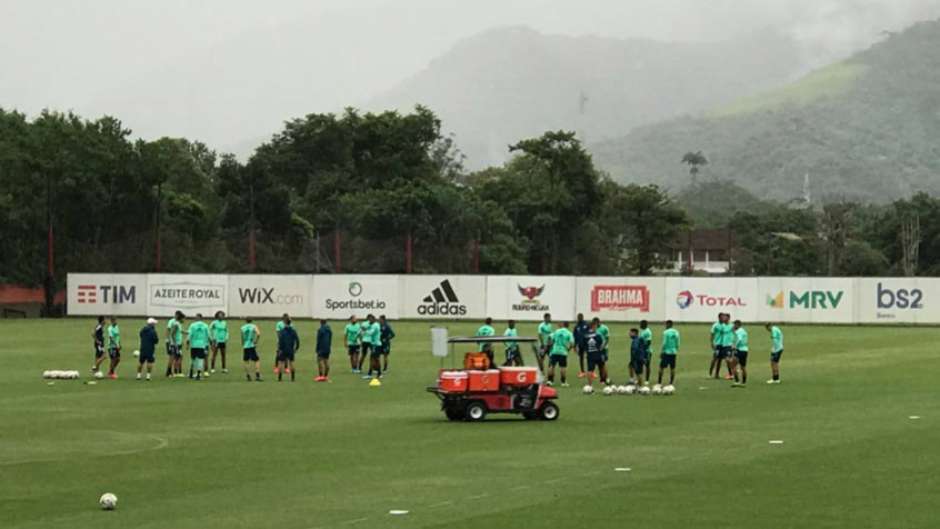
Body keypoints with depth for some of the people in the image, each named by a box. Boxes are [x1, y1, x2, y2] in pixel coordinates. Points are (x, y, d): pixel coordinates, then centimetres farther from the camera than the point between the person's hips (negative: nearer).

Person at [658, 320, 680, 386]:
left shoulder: (666, 332, -11)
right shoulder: (676, 332, 7)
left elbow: (664, 343, -13)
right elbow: (678, 343, 10)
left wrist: (661, 352, -7)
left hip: (666, 352, -6)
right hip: (674, 352, 6)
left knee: (661, 367, 1)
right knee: (672, 368, 8)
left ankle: (659, 382, -1)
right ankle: (671, 382, 8)